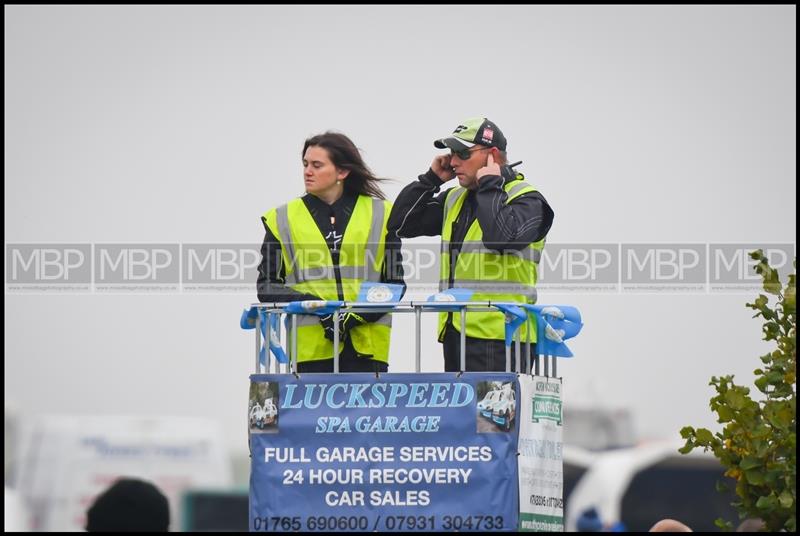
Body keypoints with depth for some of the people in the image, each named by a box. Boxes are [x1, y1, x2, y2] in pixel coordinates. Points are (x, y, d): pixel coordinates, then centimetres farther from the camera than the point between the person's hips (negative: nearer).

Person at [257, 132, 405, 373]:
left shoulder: (380, 214, 9)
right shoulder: (283, 219, 10)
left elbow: (394, 284, 8)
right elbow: (267, 286, 7)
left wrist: (357, 316, -10)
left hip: (366, 345, 0)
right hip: (312, 344, 0)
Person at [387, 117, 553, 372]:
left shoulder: (526, 199, -4)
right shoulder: (455, 200, 19)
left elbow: (503, 237, -25)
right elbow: (401, 224, 18)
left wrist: (489, 187, -12)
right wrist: (432, 179, 11)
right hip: (455, 333, 8)